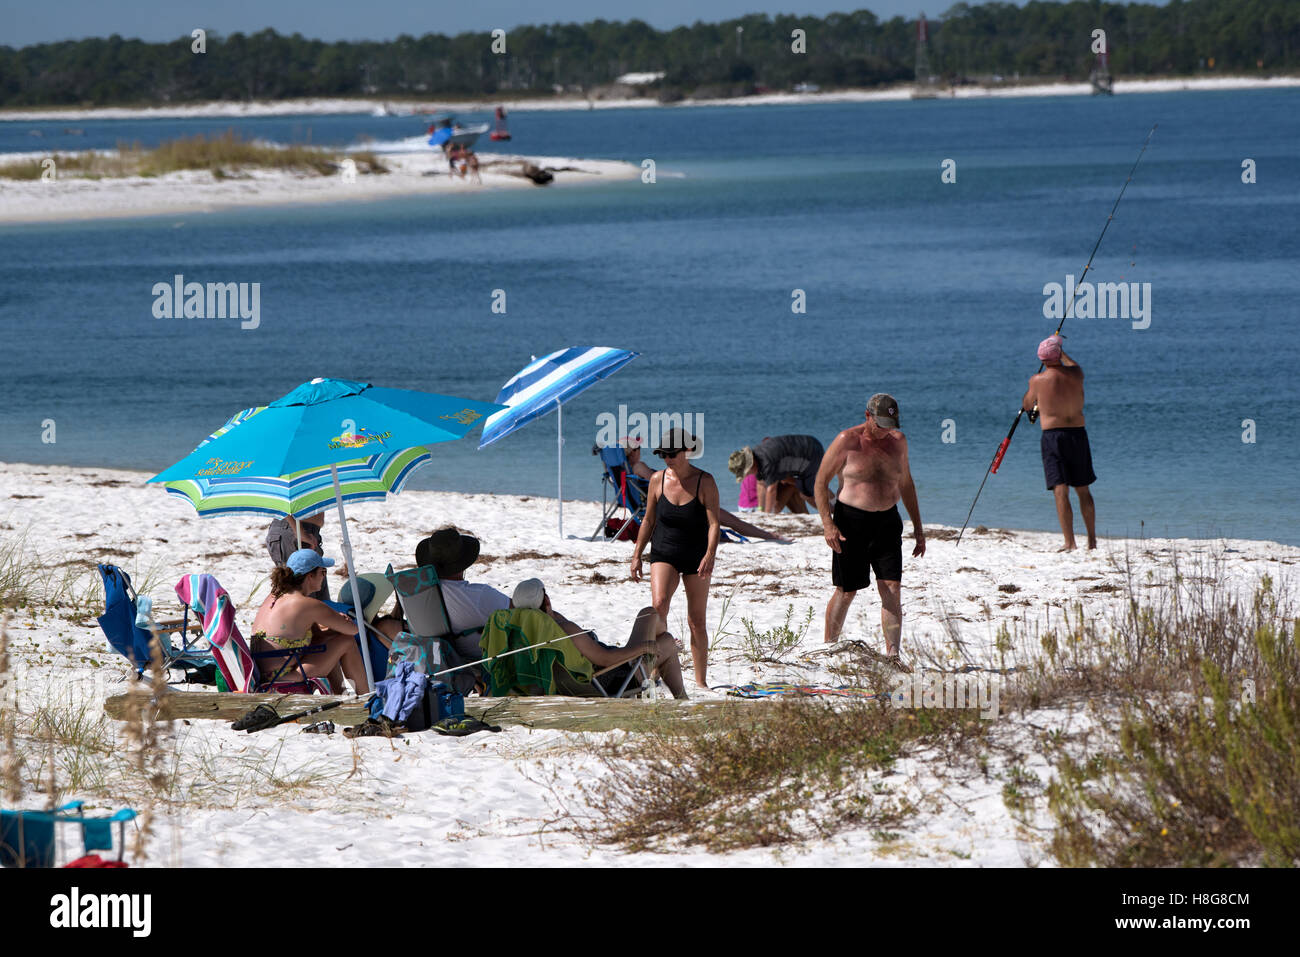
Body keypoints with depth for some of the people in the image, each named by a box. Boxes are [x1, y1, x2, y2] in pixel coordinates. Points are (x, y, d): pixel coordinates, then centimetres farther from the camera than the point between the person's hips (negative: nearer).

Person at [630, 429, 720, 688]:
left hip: (696, 559, -1)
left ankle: (701, 680, 13)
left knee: (697, 621, 4)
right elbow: (649, 521, 11)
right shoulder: (658, 480, 2)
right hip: (664, 556, 1)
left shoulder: (705, 482, -7)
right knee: (659, 605, -23)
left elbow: (714, 523, -13)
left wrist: (710, 555, -27)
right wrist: (637, 555, 9)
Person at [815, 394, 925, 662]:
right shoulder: (847, 441, -7)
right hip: (851, 521, -4)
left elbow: (906, 484, 20)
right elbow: (821, 481, -6)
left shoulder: (898, 441, 8)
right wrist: (828, 524, -16)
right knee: (846, 591, 3)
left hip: (887, 521, 4)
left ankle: (892, 656, -9)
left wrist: (917, 527, 18)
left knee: (892, 589, -7)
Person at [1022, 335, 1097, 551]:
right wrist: (1062, 354, 48)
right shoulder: (1076, 374, 2)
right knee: (1083, 490, 16)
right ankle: (1092, 540, 21)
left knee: (1060, 491, -7)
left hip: (1053, 435, -4)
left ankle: (1070, 543, -16)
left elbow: (1026, 405, 12)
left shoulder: (1038, 380, -7)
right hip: (1078, 434, 4)